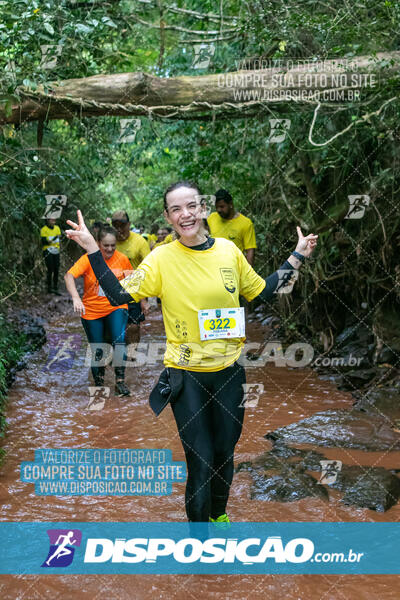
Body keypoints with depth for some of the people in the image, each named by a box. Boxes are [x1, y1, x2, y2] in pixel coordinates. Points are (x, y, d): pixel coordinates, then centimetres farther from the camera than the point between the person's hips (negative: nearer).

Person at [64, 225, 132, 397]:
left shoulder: (122, 259, -5)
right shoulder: (89, 258, -14)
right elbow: (69, 276, -27)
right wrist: (76, 298, -43)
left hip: (116, 308, 1)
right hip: (92, 311, -1)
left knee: (119, 339, -23)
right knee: (97, 350, 6)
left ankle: (120, 381, -15)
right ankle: (99, 384, 27)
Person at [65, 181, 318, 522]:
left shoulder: (228, 250, 0)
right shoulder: (162, 258, -9)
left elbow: (262, 292, 11)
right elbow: (119, 294, -14)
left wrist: (297, 257, 10)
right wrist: (92, 250, -19)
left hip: (229, 371, 3)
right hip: (186, 376, -3)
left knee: (225, 453, 18)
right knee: (201, 461, 1)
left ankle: (219, 513, 46)